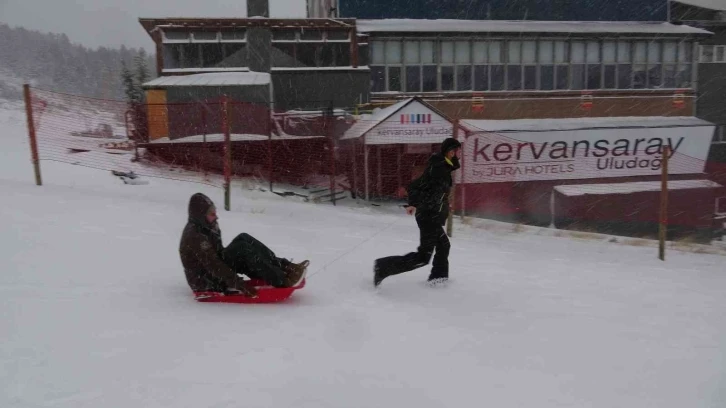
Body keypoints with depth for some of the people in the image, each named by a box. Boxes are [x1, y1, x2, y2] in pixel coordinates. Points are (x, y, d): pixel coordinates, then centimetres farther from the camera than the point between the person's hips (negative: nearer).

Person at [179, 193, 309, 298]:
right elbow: (213, 265, -29)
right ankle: (282, 281, -28)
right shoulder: (195, 236, -22)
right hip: (206, 283, -9)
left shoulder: (205, 228, 8)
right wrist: (237, 283, -32)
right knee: (242, 249, -25)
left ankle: (284, 266, -12)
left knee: (243, 239, -5)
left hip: (215, 274, 9)